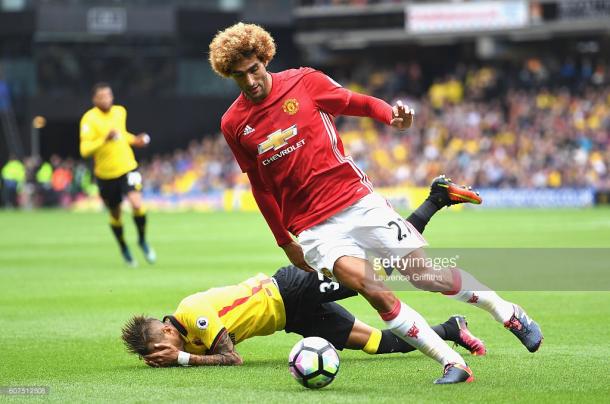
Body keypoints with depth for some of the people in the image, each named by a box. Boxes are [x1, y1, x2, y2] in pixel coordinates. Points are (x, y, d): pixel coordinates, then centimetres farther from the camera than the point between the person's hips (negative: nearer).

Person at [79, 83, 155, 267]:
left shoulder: (120, 111, 3)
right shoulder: (89, 119, -14)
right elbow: (84, 150, -23)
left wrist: (134, 140, 8)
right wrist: (104, 139, -35)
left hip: (127, 168, 2)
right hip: (105, 174, -2)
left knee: (137, 204, -20)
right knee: (115, 215, 11)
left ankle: (143, 241, 5)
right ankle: (123, 248, 37)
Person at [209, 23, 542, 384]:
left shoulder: (304, 82, -2)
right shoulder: (234, 125, 3)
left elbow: (357, 103, 6)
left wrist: (390, 114, -17)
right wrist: (285, 243, 16)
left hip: (358, 201, 0)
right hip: (314, 228, 0)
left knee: (426, 273, -3)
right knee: (372, 288, -22)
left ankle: (509, 313, 20)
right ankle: (453, 364, -15)